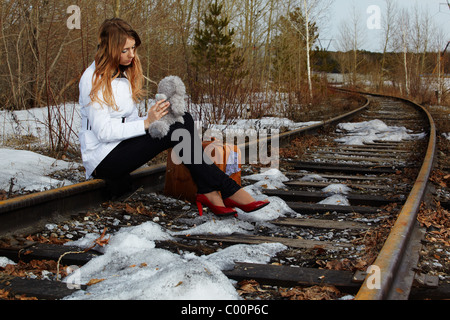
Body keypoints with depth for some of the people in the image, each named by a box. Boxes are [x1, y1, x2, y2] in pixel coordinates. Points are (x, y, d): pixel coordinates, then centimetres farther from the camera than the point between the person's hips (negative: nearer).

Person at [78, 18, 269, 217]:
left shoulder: (125, 72, 14)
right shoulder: (93, 80, -12)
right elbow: (103, 130, -19)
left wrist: (155, 118, -5)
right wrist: (147, 122, -25)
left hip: (124, 145, 8)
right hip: (103, 159, -8)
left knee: (184, 119, -15)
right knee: (177, 132, -25)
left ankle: (208, 192, -26)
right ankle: (229, 190, -22)